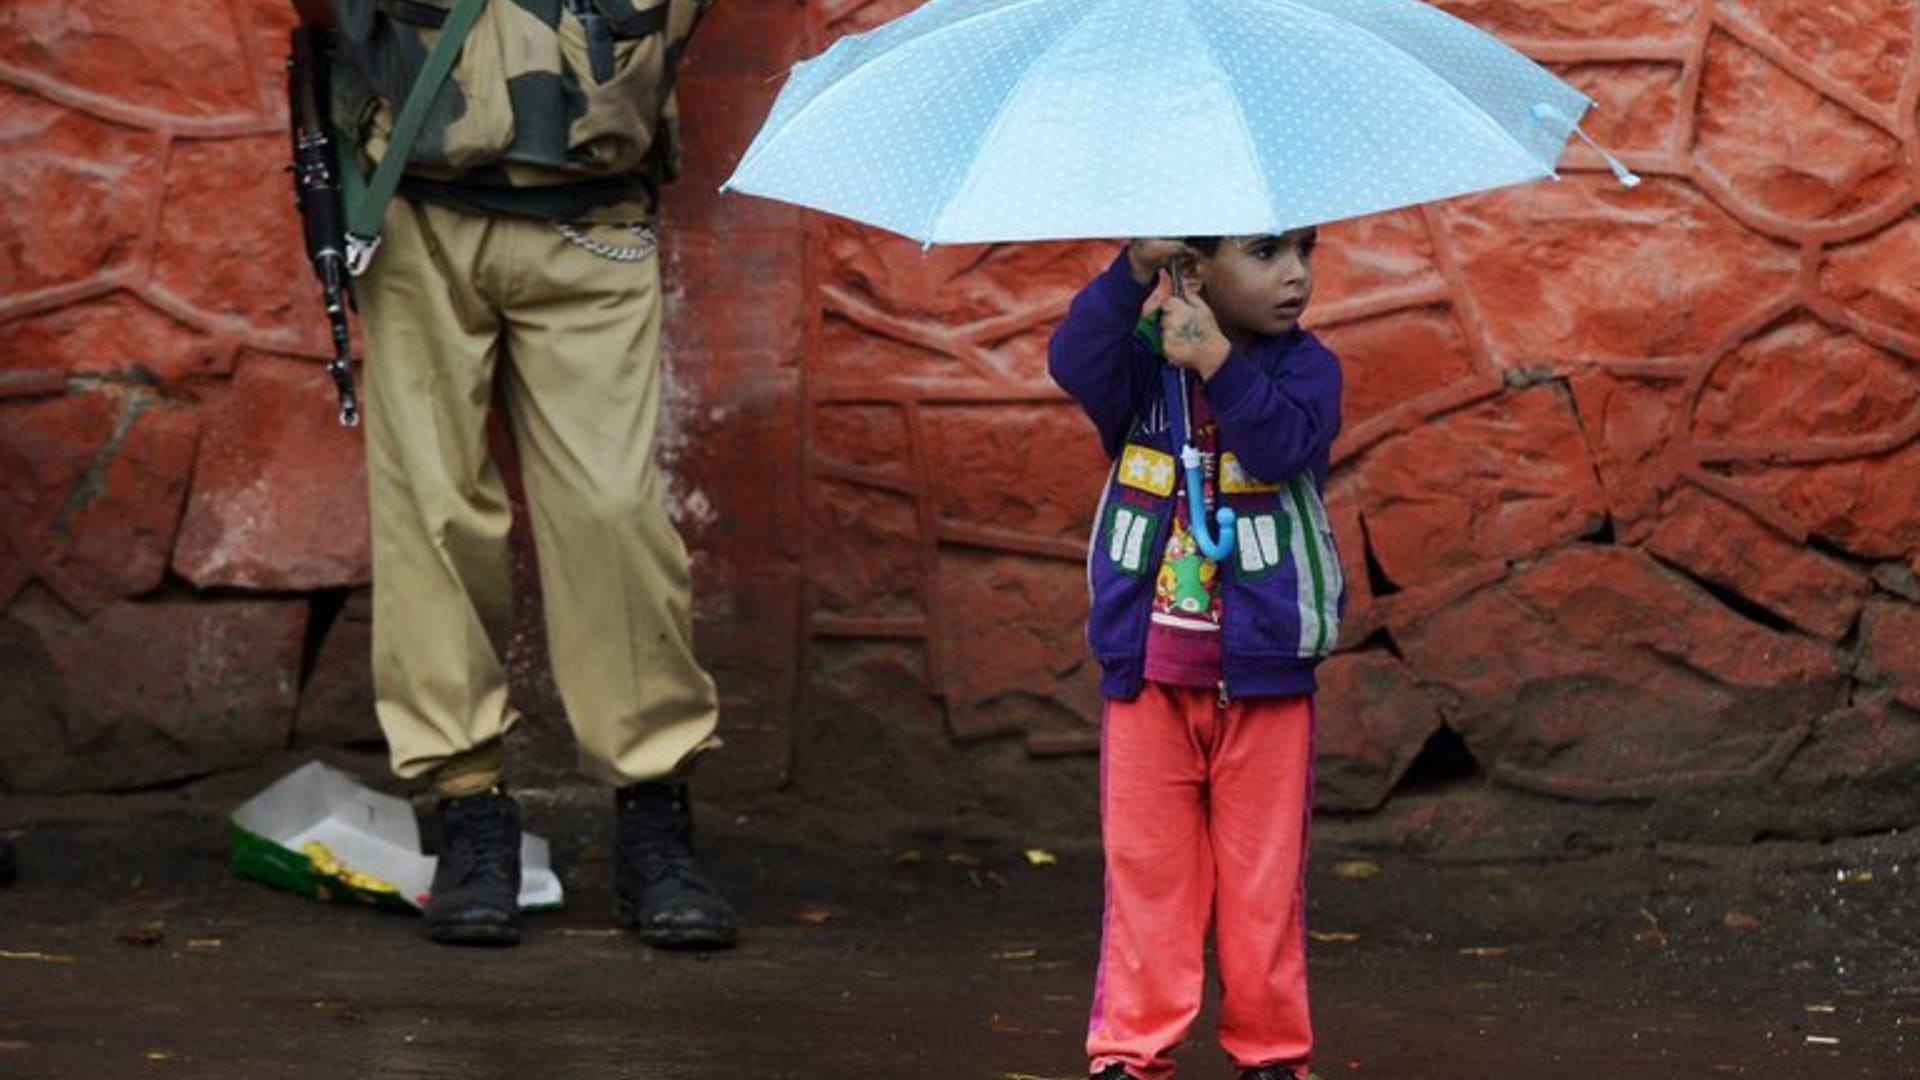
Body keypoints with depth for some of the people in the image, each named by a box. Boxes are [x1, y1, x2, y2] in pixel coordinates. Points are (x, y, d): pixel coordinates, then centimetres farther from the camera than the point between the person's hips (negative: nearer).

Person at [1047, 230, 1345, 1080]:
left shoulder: (1304, 367, -1)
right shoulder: (1143, 356, 0)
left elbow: (1288, 443, -20)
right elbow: (1075, 363, -21)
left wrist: (1217, 363, -28)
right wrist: (1134, 271, -32)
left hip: (1264, 673, 0)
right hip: (1148, 668, 0)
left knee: (1264, 875, 6)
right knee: (1145, 866, 3)